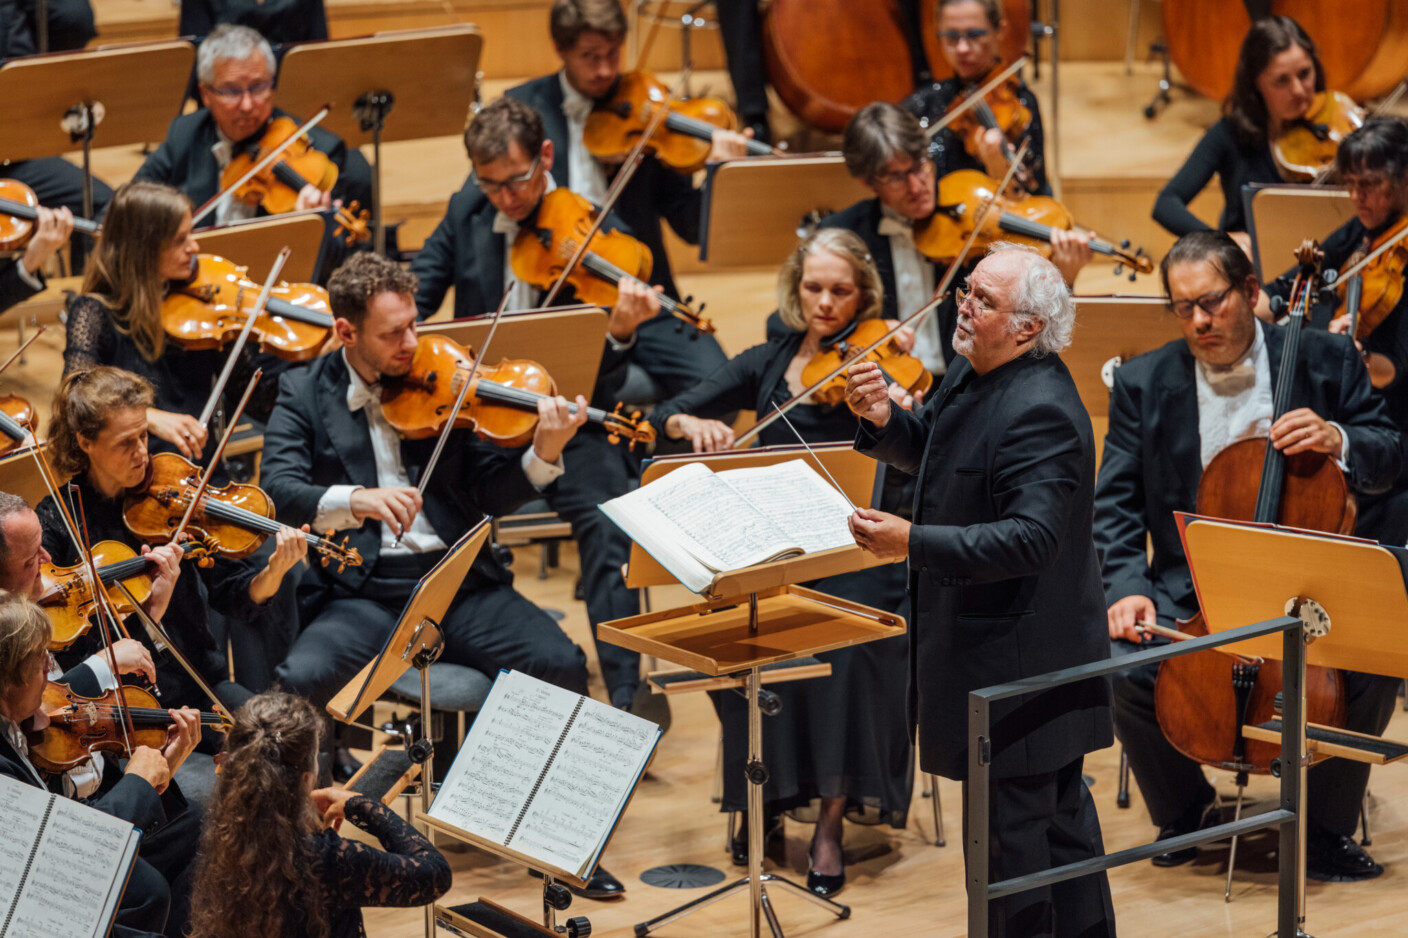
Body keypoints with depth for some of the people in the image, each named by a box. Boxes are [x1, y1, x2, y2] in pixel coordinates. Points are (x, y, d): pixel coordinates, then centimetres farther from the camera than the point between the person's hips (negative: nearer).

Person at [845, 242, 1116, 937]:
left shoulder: (1041, 414, -25)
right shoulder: (974, 372, 6)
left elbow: (1030, 538, -33)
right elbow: (929, 450, 21)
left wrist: (914, 543, -37)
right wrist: (884, 421, -1)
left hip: (1018, 663, -11)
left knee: (1008, 825, -3)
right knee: (1057, 809, 23)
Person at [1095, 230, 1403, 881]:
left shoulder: (1324, 359, 1)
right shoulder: (1143, 383, 3)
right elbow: (1116, 504, 2)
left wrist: (1337, 439, -18)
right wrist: (1126, 587, -15)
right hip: (1191, 589, 1)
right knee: (1122, 669, -26)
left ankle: (1327, 828, -3)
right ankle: (1184, 810, 5)